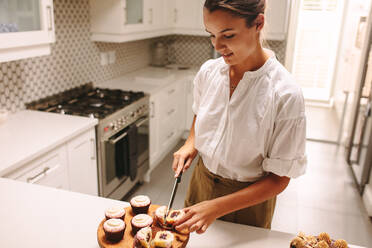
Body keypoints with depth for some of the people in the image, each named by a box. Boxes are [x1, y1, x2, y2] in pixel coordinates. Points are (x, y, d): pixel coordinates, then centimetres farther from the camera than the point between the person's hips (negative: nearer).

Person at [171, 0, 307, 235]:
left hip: (249, 198, -4)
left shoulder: (286, 94, -26)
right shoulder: (208, 71, -10)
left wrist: (217, 207, -26)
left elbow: (279, 179, -19)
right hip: (201, 182, 5)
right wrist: (190, 144, -8)